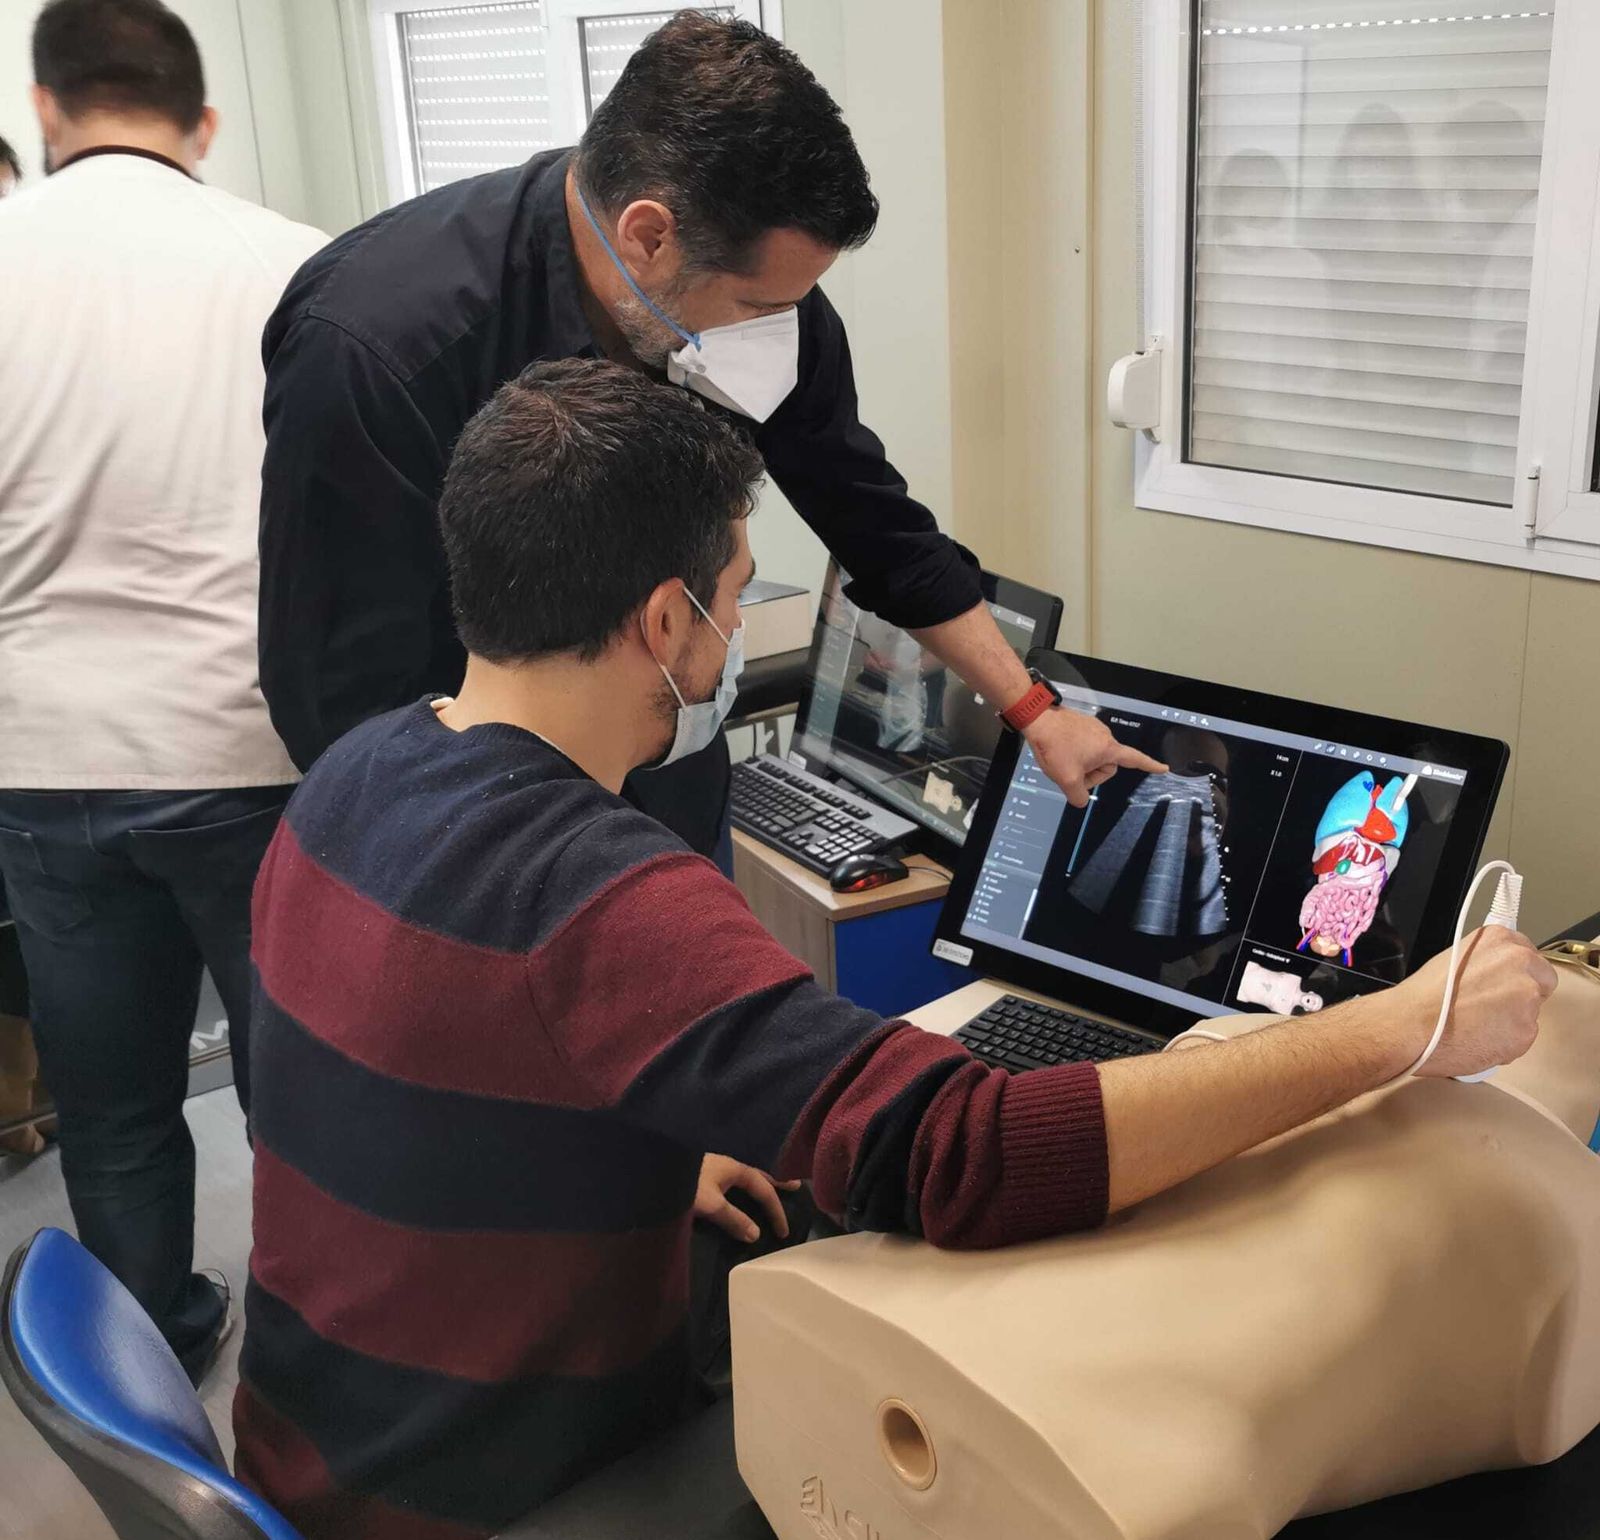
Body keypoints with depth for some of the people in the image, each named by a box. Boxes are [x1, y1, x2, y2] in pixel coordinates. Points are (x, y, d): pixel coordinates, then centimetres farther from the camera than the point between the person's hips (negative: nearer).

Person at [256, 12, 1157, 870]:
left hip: (673, 800, 5)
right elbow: (345, 694, -22)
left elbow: (880, 528, 2)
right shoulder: (375, 344, -29)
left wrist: (1035, 713, 6)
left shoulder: (756, 284, -12)